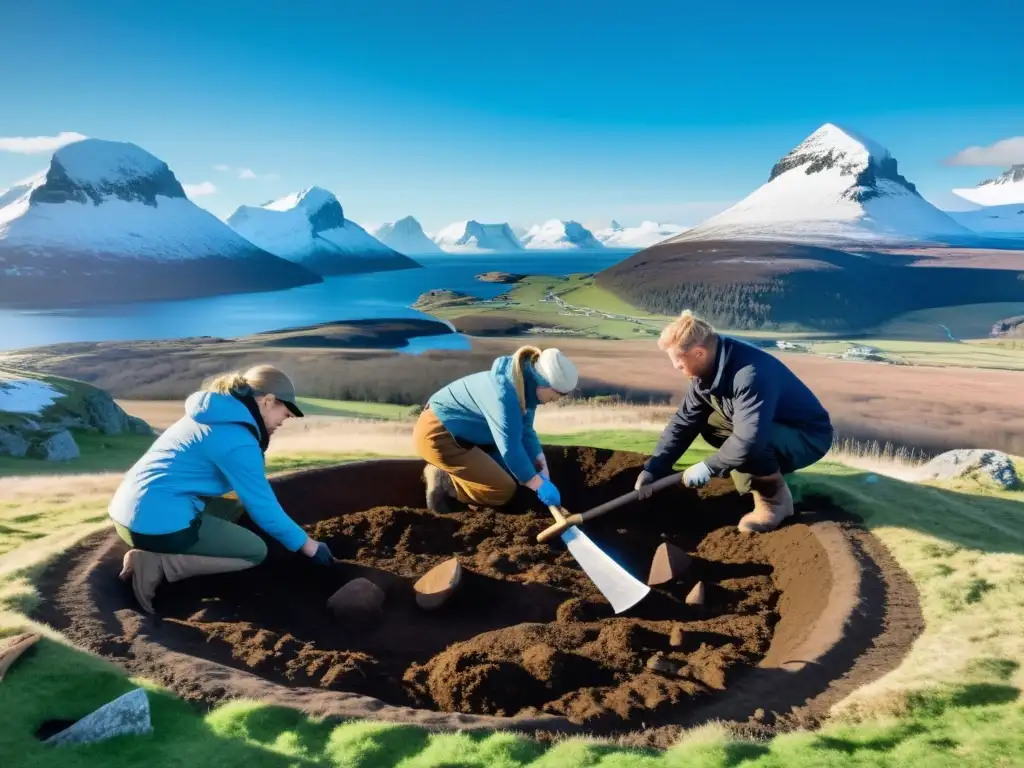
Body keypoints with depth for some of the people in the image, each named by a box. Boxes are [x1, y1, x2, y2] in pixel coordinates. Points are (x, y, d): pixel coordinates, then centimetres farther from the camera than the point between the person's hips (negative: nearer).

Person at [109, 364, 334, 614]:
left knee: (234, 504, 23)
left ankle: (152, 552, 7)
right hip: (156, 523, -10)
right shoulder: (237, 440, -15)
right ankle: (157, 564, -10)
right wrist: (306, 545, 4)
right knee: (256, 551, 3)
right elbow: (263, 507, -9)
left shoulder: (215, 415, 14)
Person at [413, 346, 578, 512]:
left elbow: (525, 431, 6)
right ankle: (443, 482, -4)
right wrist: (539, 485, -22)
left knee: (511, 472, 16)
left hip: (455, 431, 10)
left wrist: (541, 466, -5)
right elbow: (510, 447, -29)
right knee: (504, 490, -11)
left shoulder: (525, 386, 0)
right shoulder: (504, 392, -30)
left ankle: (446, 472, 11)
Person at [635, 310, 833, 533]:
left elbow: (749, 439, -42)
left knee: (751, 445, -35)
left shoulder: (750, 374, -35)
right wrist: (653, 469, -8)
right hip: (771, 428, 9)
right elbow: (683, 422, -2)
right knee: (707, 422, 0)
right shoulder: (707, 372, -7)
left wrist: (708, 467, -27)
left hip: (809, 436, -9)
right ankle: (771, 473, 6)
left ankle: (776, 499, -6)